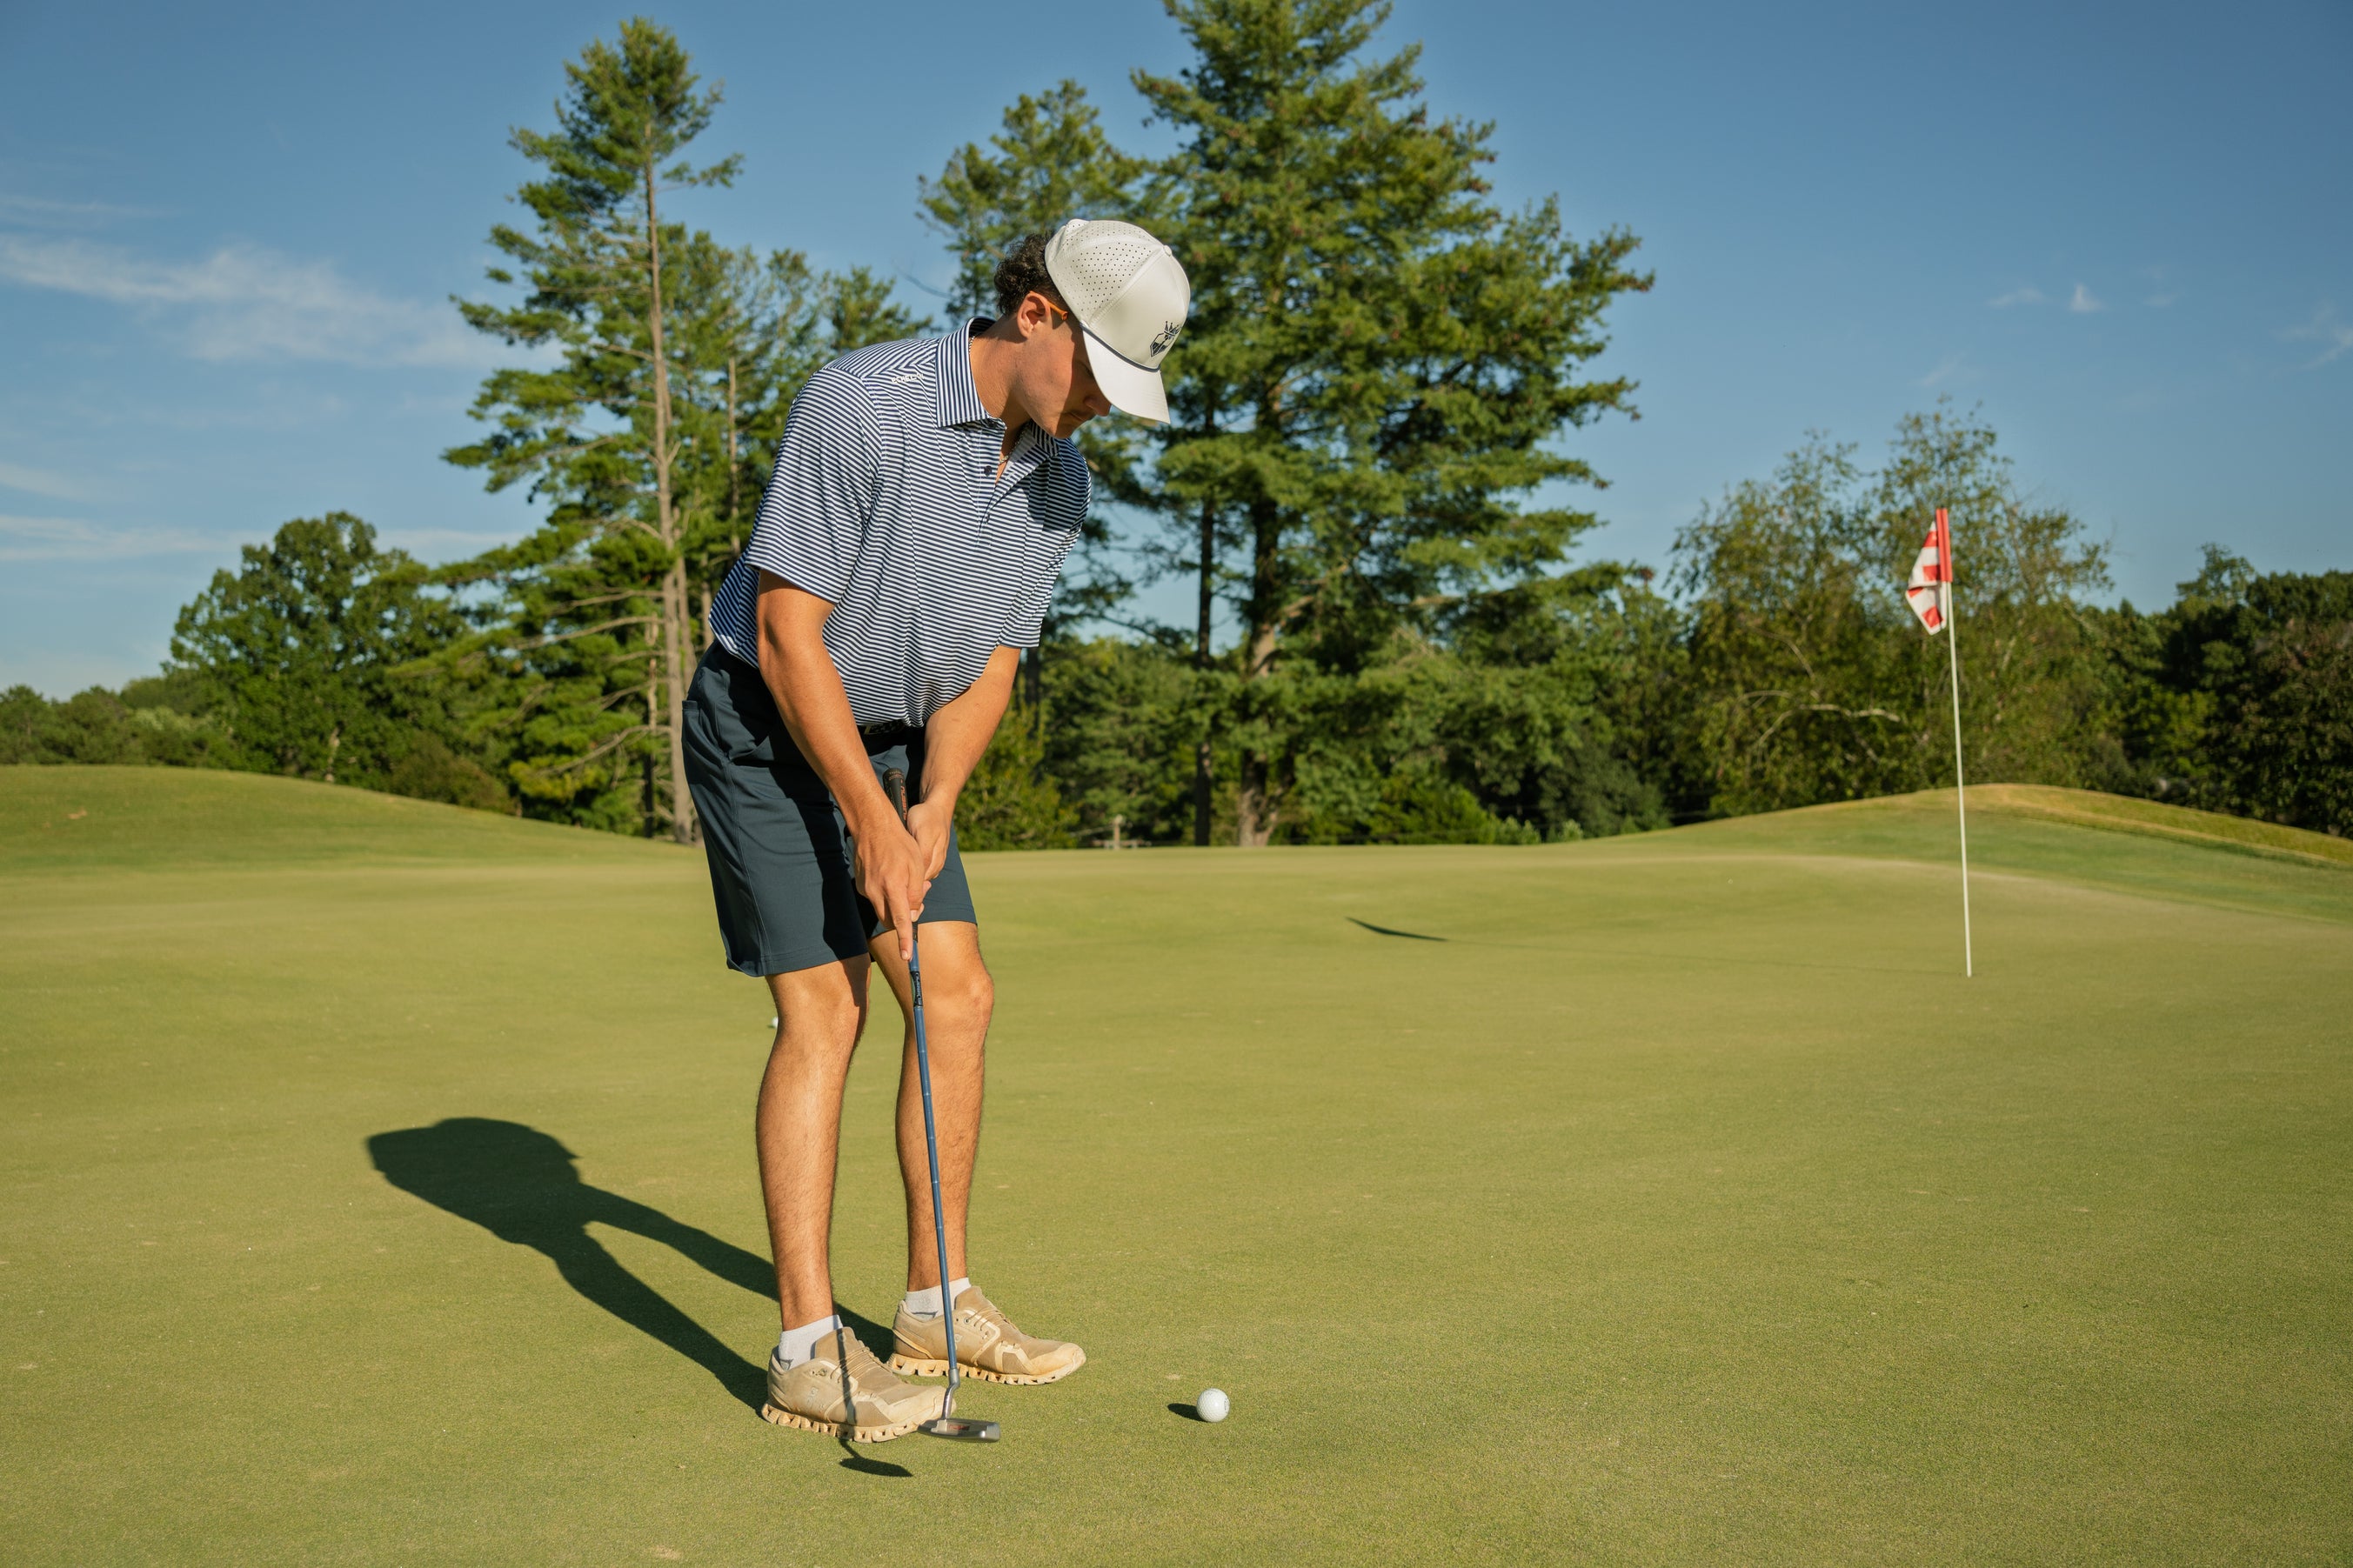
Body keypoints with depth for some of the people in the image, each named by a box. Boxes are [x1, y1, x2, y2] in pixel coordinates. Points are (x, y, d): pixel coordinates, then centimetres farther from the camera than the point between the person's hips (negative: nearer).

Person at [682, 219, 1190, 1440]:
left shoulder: (1060, 478, -1)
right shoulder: (861, 405, -24)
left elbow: (991, 663, 4)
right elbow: (788, 637, -24)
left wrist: (932, 808, -12)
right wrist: (873, 825, -23)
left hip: (889, 744, 7)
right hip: (764, 729, -7)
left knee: (960, 996, 3)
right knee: (825, 1012, -13)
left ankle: (938, 1308, 14)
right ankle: (809, 1353, -6)